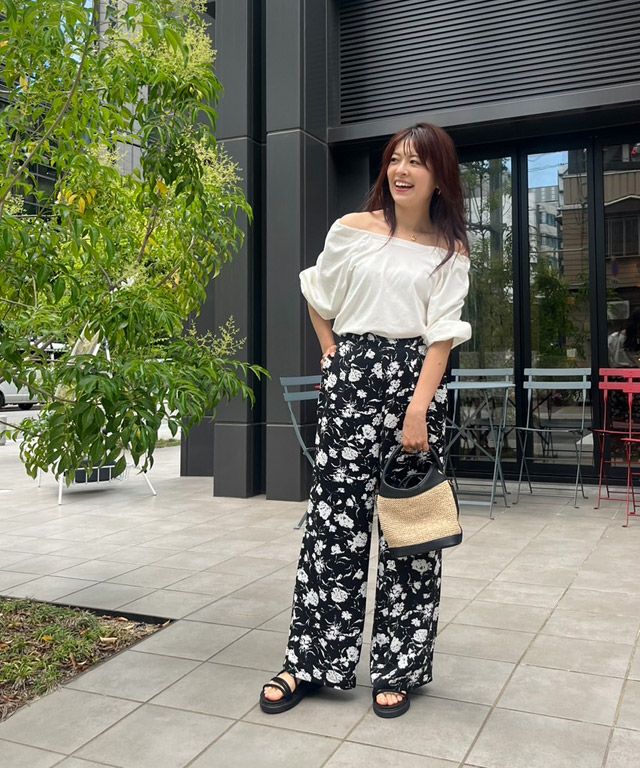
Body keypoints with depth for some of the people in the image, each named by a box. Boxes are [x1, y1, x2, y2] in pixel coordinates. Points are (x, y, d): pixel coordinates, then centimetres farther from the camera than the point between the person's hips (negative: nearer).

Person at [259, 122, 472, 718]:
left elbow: (442, 333, -3)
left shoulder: (450, 251, 6)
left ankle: (397, 668, 16)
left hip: (417, 380, 1)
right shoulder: (352, 230, 6)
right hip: (350, 378, 0)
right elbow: (318, 298, 19)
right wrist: (334, 357, 11)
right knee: (336, 517, -1)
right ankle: (311, 659, 12)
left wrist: (418, 409, -13)